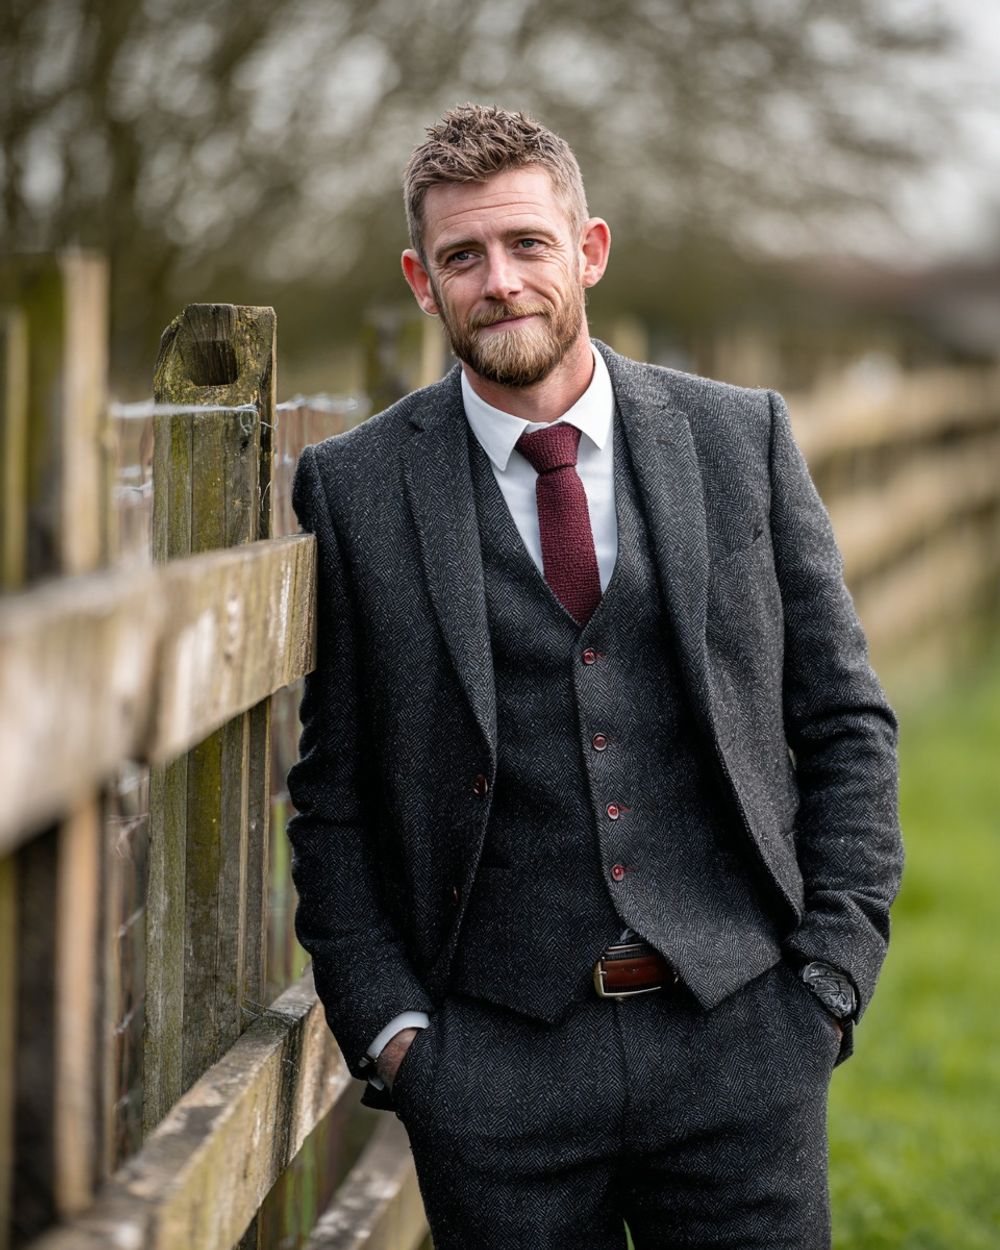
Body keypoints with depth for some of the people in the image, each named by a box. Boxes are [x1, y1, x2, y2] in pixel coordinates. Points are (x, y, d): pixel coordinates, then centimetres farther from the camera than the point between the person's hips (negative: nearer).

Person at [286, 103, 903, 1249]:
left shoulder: (742, 440, 6)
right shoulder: (353, 489, 2)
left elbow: (846, 724, 8)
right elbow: (330, 796, 4)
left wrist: (834, 974, 0)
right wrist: (387, 1026, -4)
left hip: (739, 1036, 1)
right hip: (492, 1060, -1)